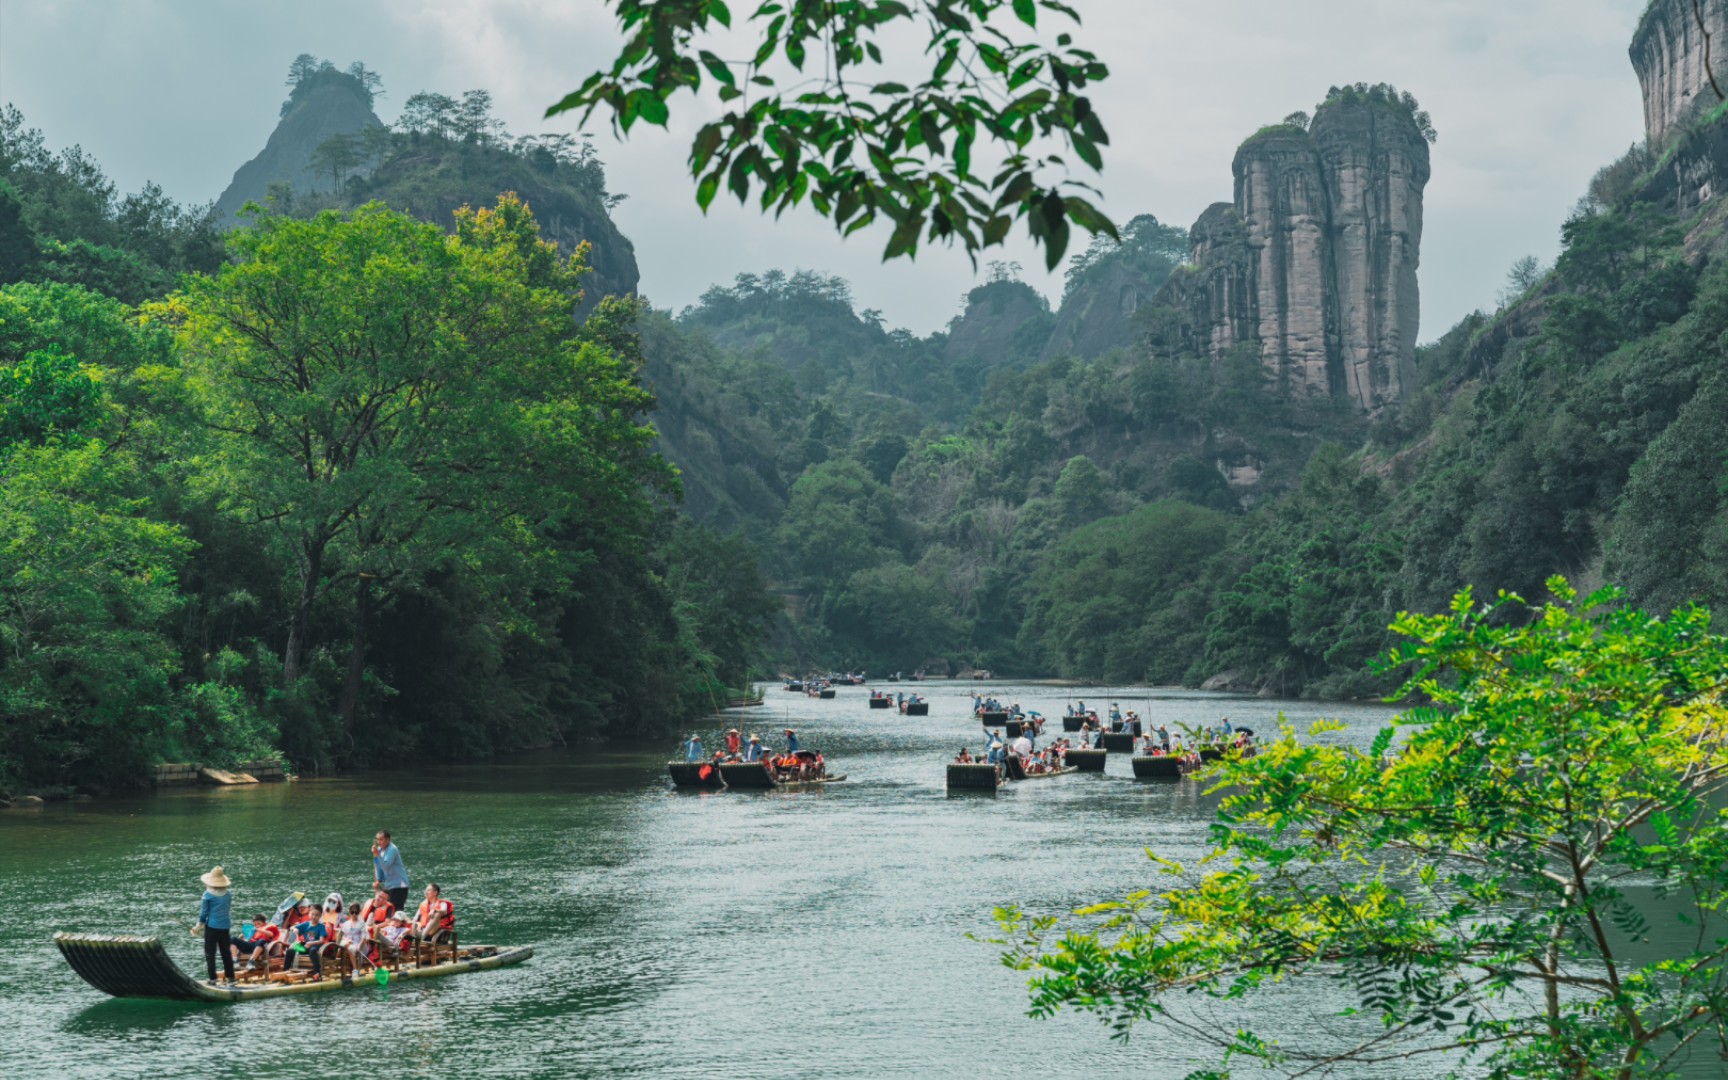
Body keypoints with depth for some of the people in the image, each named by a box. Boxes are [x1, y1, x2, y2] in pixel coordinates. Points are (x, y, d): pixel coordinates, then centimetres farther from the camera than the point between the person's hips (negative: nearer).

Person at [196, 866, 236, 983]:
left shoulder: (208, 894, -10)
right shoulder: (227, 894, 3)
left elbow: (204, 912, -5)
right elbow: (230, 910, 9)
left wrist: (200, 923, 10)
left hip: (212, 926, -4)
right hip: (225, 926, 4)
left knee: (210, 953, 4)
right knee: (226, 952, 14)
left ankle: (213, 978, 1)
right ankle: (230, 976, 16)